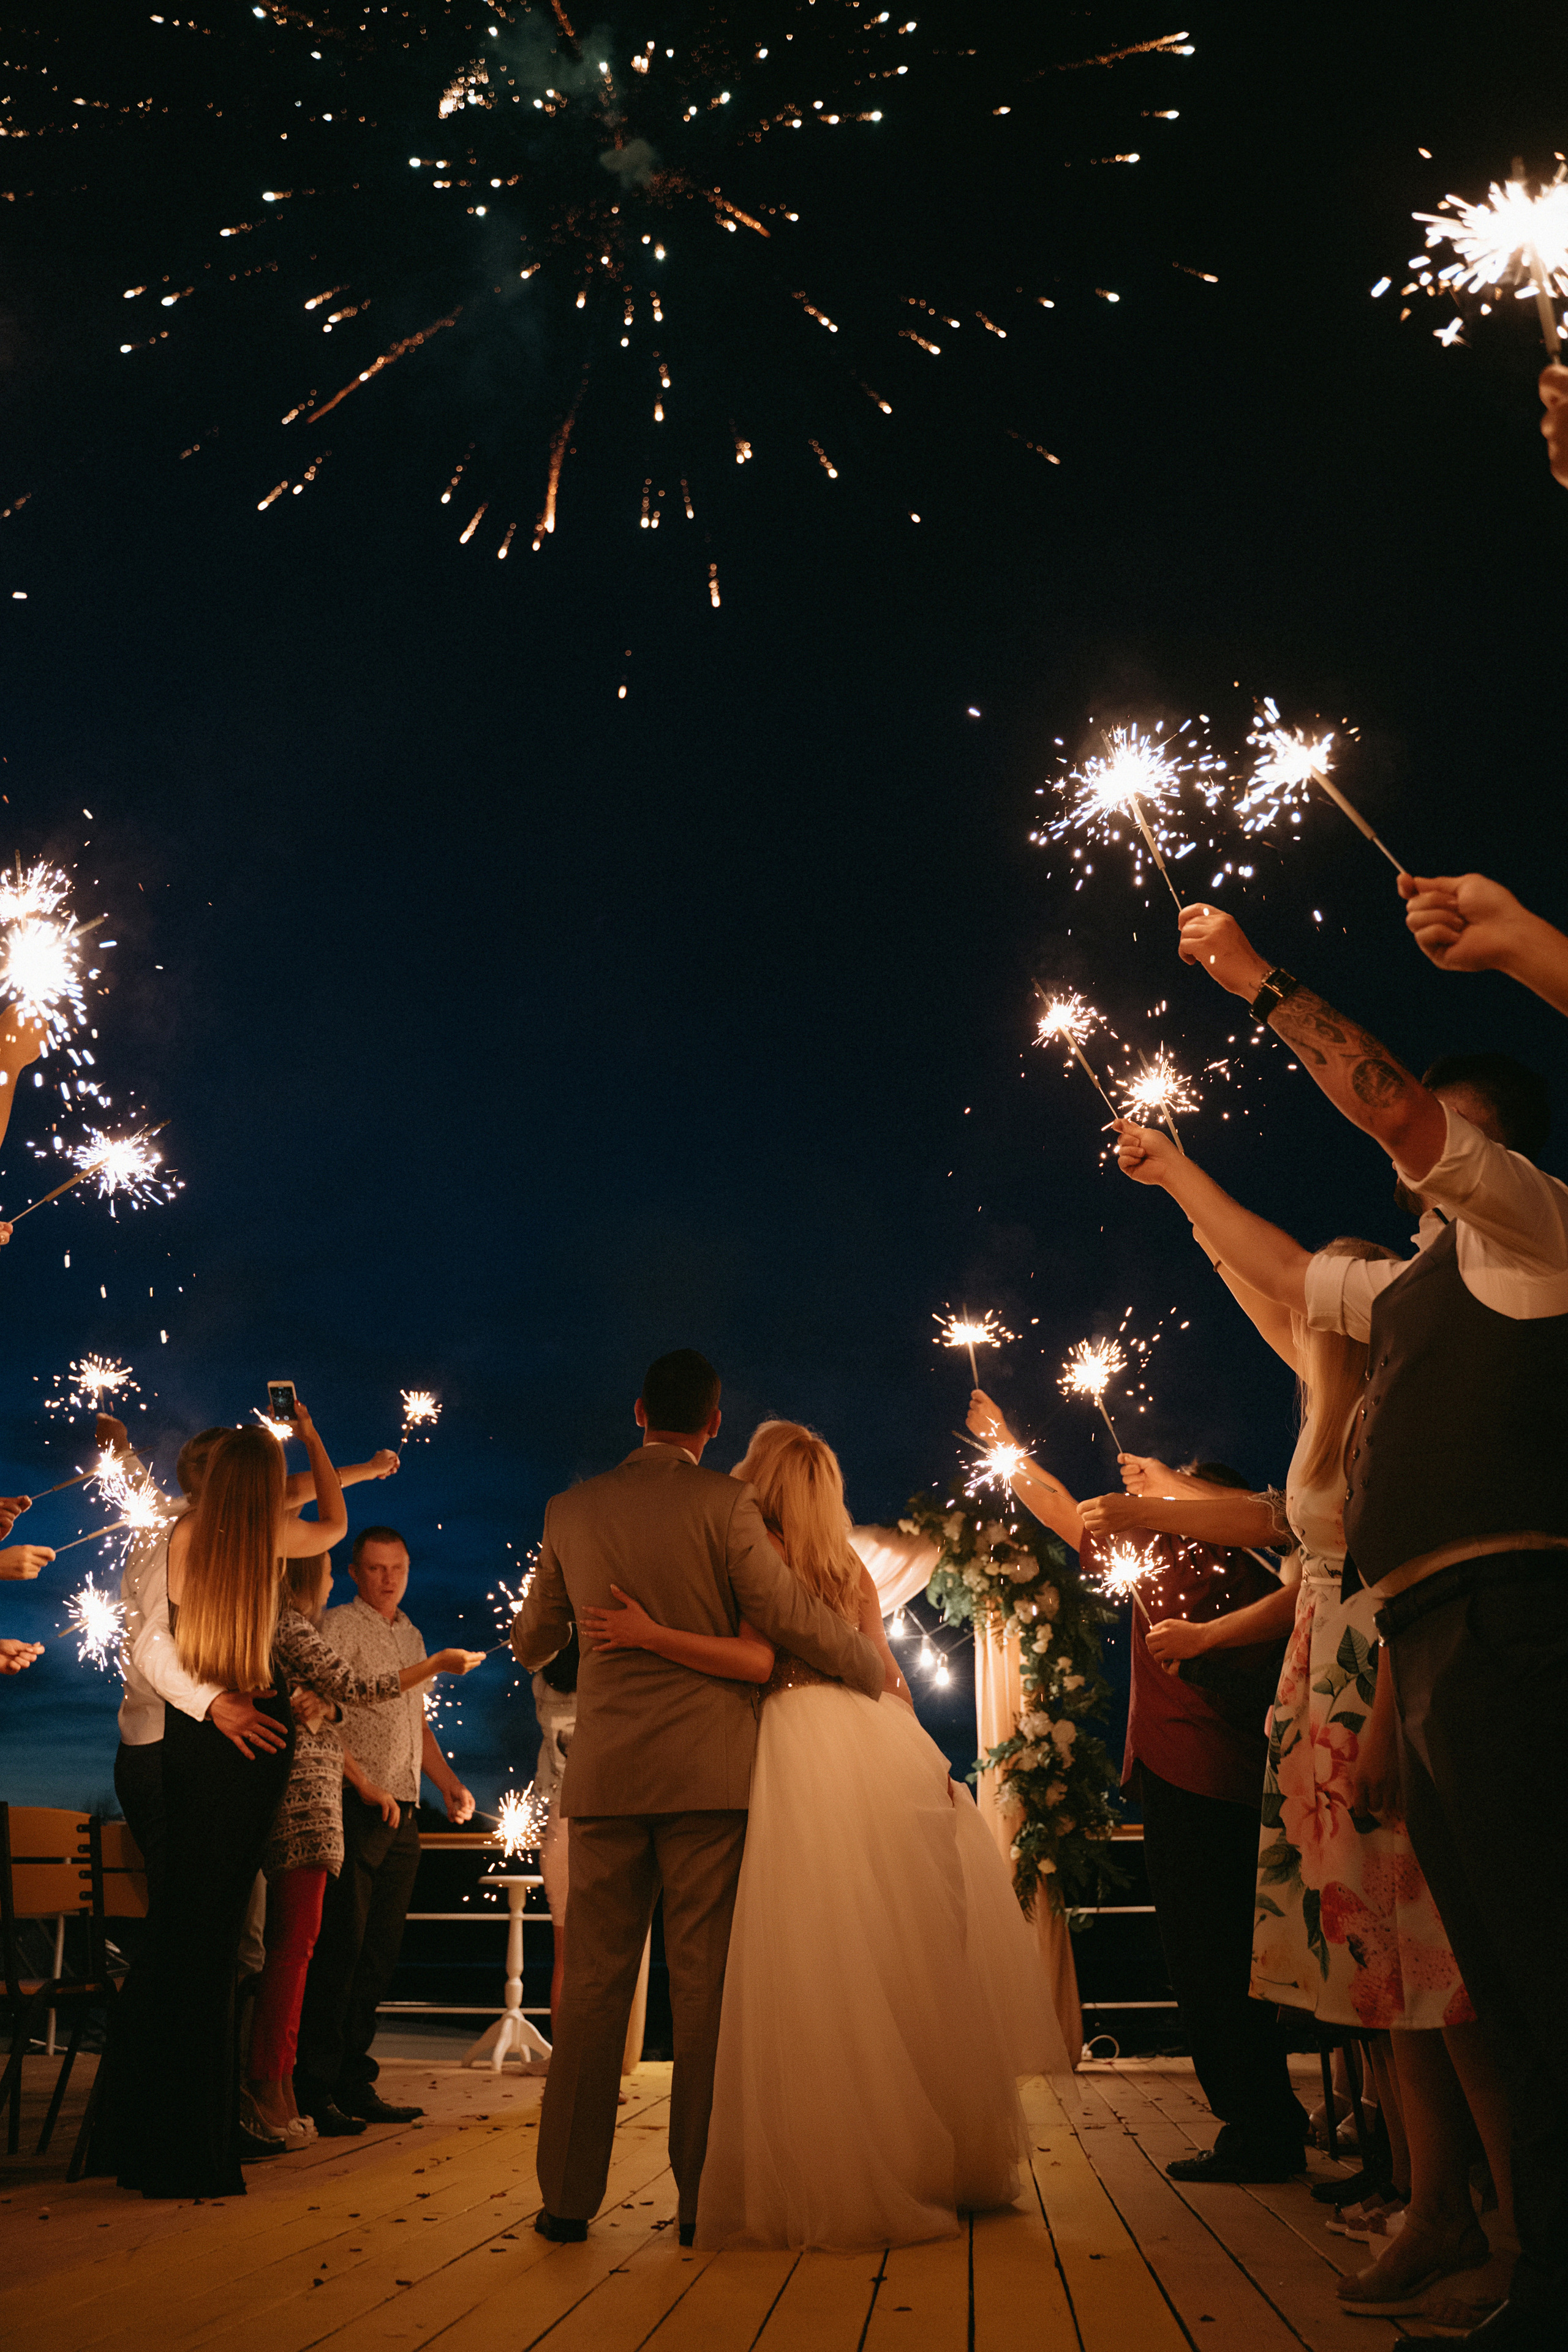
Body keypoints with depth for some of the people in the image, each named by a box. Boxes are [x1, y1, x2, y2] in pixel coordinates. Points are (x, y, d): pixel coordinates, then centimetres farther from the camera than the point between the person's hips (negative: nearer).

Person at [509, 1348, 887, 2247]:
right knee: (705, 1982, 6)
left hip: (606, 1771, 3)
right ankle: (703, 2196, 12)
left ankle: (569, 2195, 15)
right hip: (709, 1769, -3)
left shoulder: (572, 1509, 5)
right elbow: (789, 1614, -11)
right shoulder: (725, 1503, -7)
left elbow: (532, 1642, 14)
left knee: (595, 1982, 10)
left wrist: (531, 1635, 38)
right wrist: (877, 1668, 5)